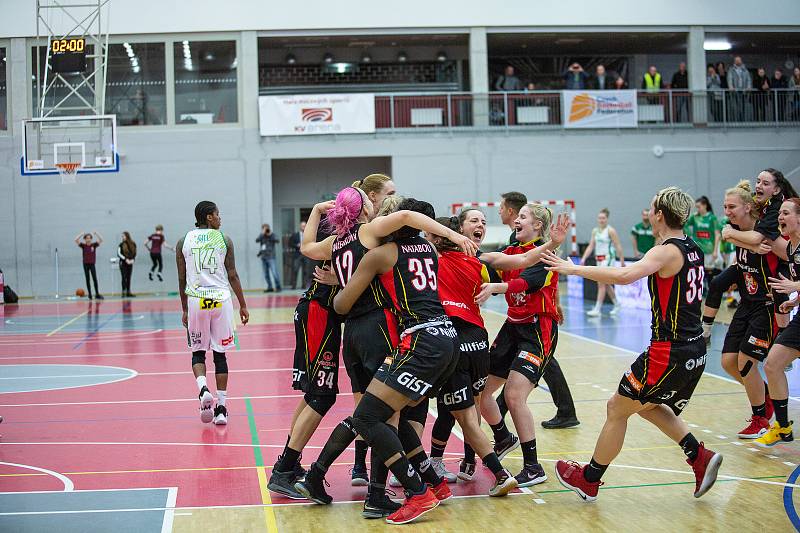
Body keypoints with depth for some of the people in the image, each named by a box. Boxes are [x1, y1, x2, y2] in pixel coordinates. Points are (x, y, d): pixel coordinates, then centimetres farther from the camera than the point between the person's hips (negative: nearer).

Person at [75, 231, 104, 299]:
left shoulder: (94, 245, 0)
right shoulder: (83, 245, 0)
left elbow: (101, 240, -10)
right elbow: (76, 240, -10)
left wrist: (96, 233, -14)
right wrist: (81, 234, -11)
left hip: (92, 264, 0)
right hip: (85, 264, 1)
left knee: (95, 279, -8)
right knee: (87, 280, 3)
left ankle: (97, 294, -4)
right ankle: (89, 294, 7)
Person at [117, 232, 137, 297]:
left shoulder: (133, 244, 3)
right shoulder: (121, 245, -4)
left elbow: (135, 253, 9)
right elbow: (119, 254, -9)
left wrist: (133, 259, -8)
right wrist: (126, 259, -18)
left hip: (130, 263, 3)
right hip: (123, 263, -3)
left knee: (128, 278, 7)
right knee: (124, 277, -5)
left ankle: (128, 292, 11)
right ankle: (124, 292, -2)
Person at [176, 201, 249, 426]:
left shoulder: (184, 241, 5)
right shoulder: (224, 239, 2)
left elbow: (182, 280, 8)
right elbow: (232, 275, 2)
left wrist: (184, 310, 16)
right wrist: (243, 305, 9)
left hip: (196, 300, 1)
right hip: (221, 299, 0)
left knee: (197, 352, 14)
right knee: (220, 354, 7)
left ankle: (203, 388, -13)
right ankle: (221, 408, 8)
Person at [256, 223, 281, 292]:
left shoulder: (272, 235, 0)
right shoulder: (261, 235, 9)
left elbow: (277, 241, -16)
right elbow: (257, 240, -8)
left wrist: (270, 234, -20)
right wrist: (262, 234, -15)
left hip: (270, 257, -4)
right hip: (263, 257, 4)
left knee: (274, 272, -13)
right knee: (266, 274, 7)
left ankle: (278, 287, -6)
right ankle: (270, 287, 15)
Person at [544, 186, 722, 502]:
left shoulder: (667, 252, -16)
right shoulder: (693, 251, 10)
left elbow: (625, 275, -33)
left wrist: (573, 268, -29)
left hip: (670, 352, -9)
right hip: (694, 349, 9)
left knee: (617, 408, 5)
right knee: (647, 405, 27)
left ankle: (588, 480, 16)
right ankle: (700, 458, 19)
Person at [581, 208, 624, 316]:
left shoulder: (610, 231, -9)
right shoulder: (595, 231, 9)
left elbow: (618, 247, -8)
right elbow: (590, 246, 9)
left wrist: (622, 261, -10)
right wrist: (583, 258, -1)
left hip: (608, 259, -7)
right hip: (598, 259, 7)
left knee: (601, 284, -12)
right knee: (606, 284, 15)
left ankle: (597, 309, -12)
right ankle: (617, 305, 30)